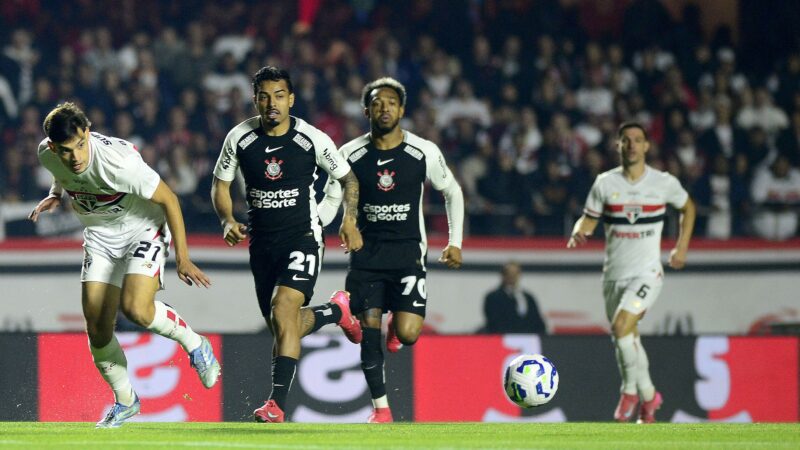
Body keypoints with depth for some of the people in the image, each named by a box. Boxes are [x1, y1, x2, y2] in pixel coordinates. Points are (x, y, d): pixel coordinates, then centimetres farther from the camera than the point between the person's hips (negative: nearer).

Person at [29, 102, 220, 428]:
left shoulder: (118, 161, -34)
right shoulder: (47, 155, -15)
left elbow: (168, 200, -21)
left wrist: (182, 258, -16)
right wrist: (56, 195, 0)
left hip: (143, 228, -6)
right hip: (100, 237, 6)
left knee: (136, 309, -28)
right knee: (97, 327, -3)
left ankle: (194, 344, 1)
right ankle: (125, 401, 19)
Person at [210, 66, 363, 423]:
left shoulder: (313, 140, -10)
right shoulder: (239, 138, -4)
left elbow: (348, 178, 5)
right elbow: (220, 184, 9)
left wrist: (349, 220, -10)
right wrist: (228, 221, -10)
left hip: (302, 237, -4)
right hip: (261, 242, 4)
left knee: (282, 310, -25)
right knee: (283, 328, 10)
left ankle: (277, 404, -24)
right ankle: (336, 311, 43)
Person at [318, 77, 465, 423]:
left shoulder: (424, 153, -3)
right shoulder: (351, 154, 0)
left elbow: (452, 192, 11)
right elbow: (331, 201, 6)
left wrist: (455, 242, 5)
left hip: (408, 252, -1)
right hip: (366, 252, 1)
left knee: (407, 335, -14)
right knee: (369, 328, -7)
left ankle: (396, 326, 25)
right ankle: (380, 407, 6)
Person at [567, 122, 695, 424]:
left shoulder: (664, 183, -2)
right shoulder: (605, 183, 0)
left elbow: (688, 208, 17)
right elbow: (588, 219, 7)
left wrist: (682, 247, 10)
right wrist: (579, 233, -16)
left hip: (647, 272, -4)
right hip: (614, 274, 4)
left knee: (621, 326, -23)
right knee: (628, 340, 10)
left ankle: (630, 389, -7)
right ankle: (648, 397, 28)